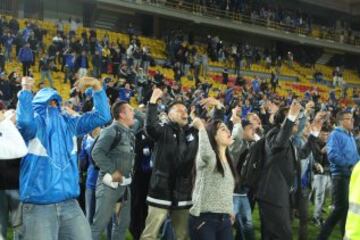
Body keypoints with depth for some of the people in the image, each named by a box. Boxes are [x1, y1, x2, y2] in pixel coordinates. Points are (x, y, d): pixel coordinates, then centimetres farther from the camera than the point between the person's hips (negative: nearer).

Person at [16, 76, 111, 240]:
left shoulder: (69, 123, 11)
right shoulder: (34, 124, -2)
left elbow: (102, 116, 9)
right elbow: (24, 121, -27)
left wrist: (97, 86, -1)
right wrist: (26, 90, -17)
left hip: (69, 203, 5)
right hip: (39, 206, -5)